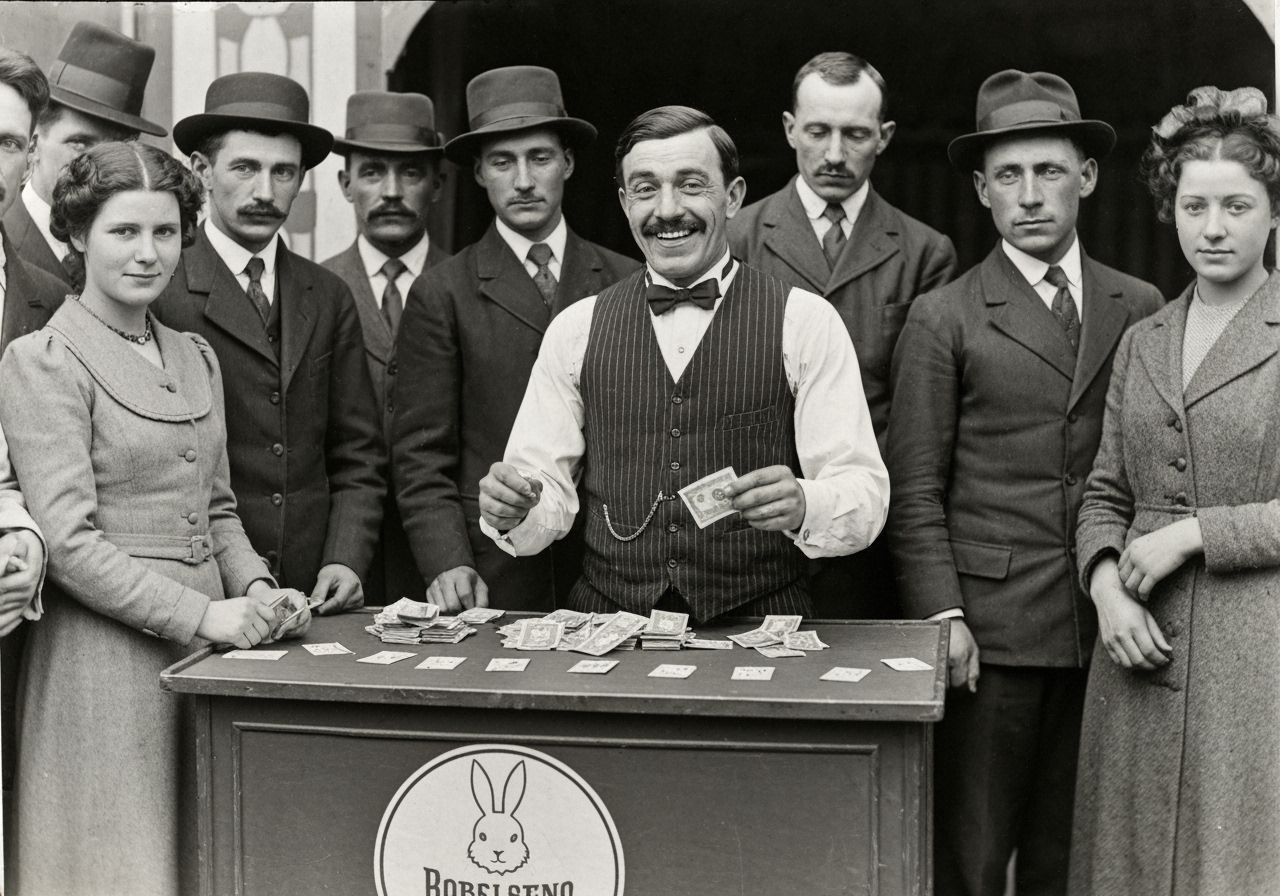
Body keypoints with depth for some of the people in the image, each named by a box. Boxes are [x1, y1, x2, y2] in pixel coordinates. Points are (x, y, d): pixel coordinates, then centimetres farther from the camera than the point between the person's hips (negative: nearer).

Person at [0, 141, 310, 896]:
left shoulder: (197, 357, 14)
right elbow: (70, 542, -14)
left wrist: (255, 587, -1)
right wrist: (204, 614, -19)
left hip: (207, 647, 7)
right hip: (107, 655, -6)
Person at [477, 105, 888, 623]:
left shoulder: (805, 321, 3)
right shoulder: (575, 329, 11)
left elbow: (865, 497, -1)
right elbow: (548, 492, 10)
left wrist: (802, 505, -22)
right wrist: (512, 511, -12)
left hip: (757, 632, -2)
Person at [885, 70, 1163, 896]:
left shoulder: (1142, 310, 9)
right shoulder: (944, 319, 1)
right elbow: (915, 488, -1)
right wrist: (943, 616, -9)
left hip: (1113, 626, 3)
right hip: (992, 629, -2)